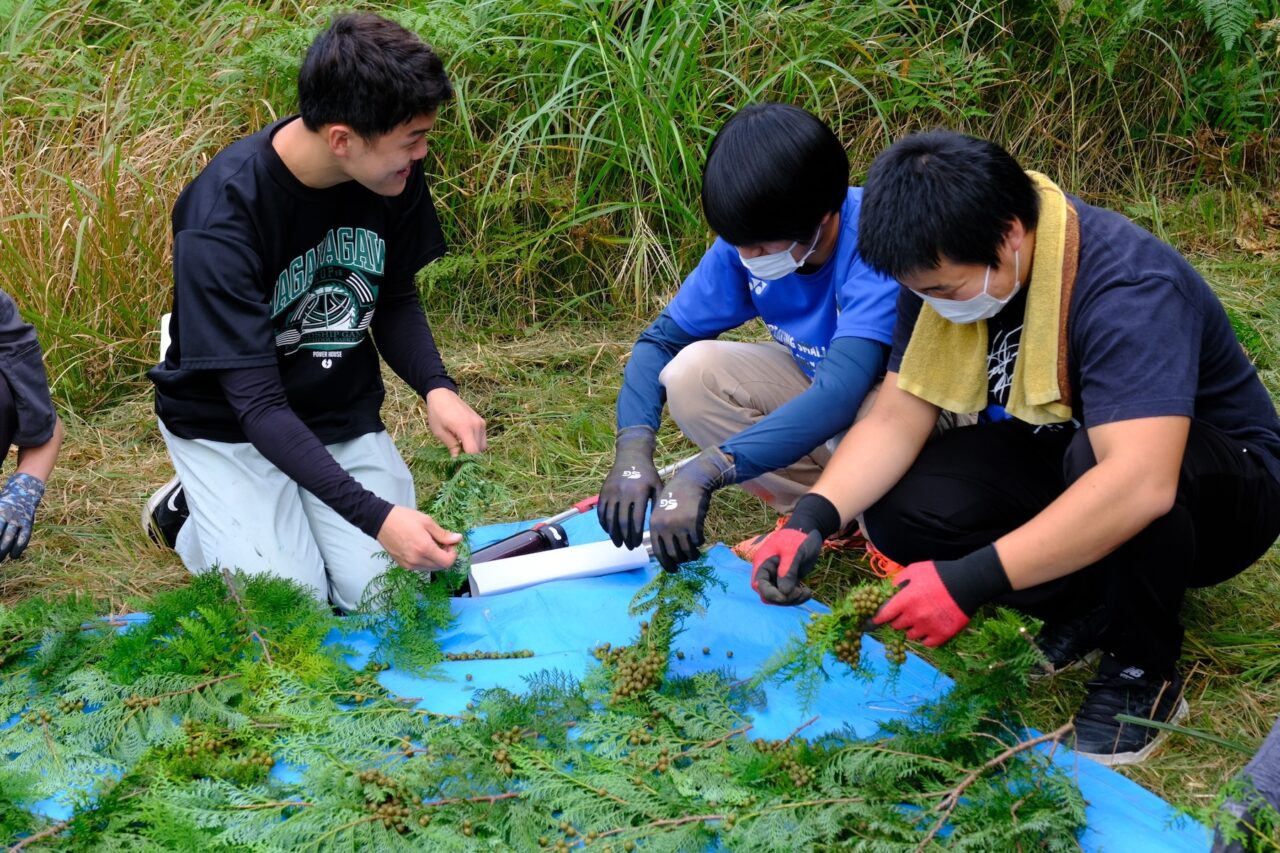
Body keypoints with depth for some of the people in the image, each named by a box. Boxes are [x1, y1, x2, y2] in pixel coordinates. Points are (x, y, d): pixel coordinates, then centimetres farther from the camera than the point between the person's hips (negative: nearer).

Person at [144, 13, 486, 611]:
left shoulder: (396, 174, -13)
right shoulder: (221, 219, -30)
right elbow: (257, 403, -28)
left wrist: (436, 388, -16)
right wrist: (373, 516, -36)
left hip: (344, 415, 4)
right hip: (230, 427, -4)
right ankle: (190, 514, 12)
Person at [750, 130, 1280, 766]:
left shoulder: (1128, 287, -35)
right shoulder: (944, 273, -12)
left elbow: (1140, 483, -47)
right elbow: (895, 419, -11)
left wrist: (971, 581, -50)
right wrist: (812, 518, -29)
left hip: (1223, 481, -6)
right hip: (1057, 457, 6)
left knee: (1091, 456, -40)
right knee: (898, 509, -19)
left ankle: (1144, 670, -15)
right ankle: (1086, 609, 0)